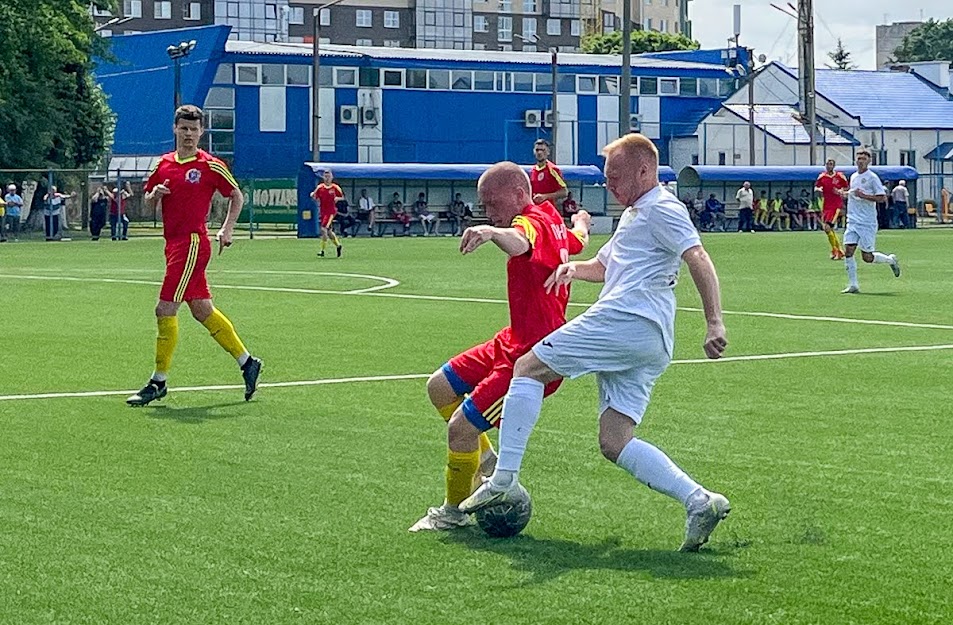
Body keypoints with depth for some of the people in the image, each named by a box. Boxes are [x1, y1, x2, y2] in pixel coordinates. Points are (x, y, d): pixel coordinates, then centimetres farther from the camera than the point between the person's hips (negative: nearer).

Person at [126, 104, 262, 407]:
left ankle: (159, 381, -1)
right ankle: (247, 362, 25)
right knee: (203, 311, 12)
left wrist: (227, 228, -6)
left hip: (192, 243, -7)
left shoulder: (210, 166, -5)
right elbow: (148, 205, 18)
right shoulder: (164, 164, 11)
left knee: (165, 310, -10)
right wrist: (154, 194, -4)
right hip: (174, 243, 7)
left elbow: (237, 196, 5)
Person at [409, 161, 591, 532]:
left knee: (460, 428, -10)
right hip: (514, 342, 11)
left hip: (534, 355, -11)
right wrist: (581, 223, 57)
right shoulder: (551, 220, 8)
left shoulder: (533, 222, -21)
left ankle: (455, 512, 10)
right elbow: (578, 240, 32)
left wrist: (492, 233, -71)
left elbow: (519, 243, -48)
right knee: (440, 388, 17)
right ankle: (489, 462, 26)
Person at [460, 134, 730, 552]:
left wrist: (714, 323, -25)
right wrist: (574, 268, 19)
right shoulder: (633, 215, 32)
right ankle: (699, 502, -9)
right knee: (614, 443, 2)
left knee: (529, 368, -3)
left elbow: (699, 261, -13)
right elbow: (602, 266, 43)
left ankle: (504, 479, -11)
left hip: (623, 320, -10)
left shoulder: (661, 209, 0)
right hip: (652, 346, 10)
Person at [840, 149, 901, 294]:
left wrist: (863, 196, -20)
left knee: (867, 257, -4)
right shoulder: (853, 177, 14)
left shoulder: (872, 177, -7)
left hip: (867, 223, -6)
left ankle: (891, 260, 25)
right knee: (848, 251, -8)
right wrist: (846, 193, 9)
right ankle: (853, 285, -2)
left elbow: (882, 197, -12)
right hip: (853, 221, 6)